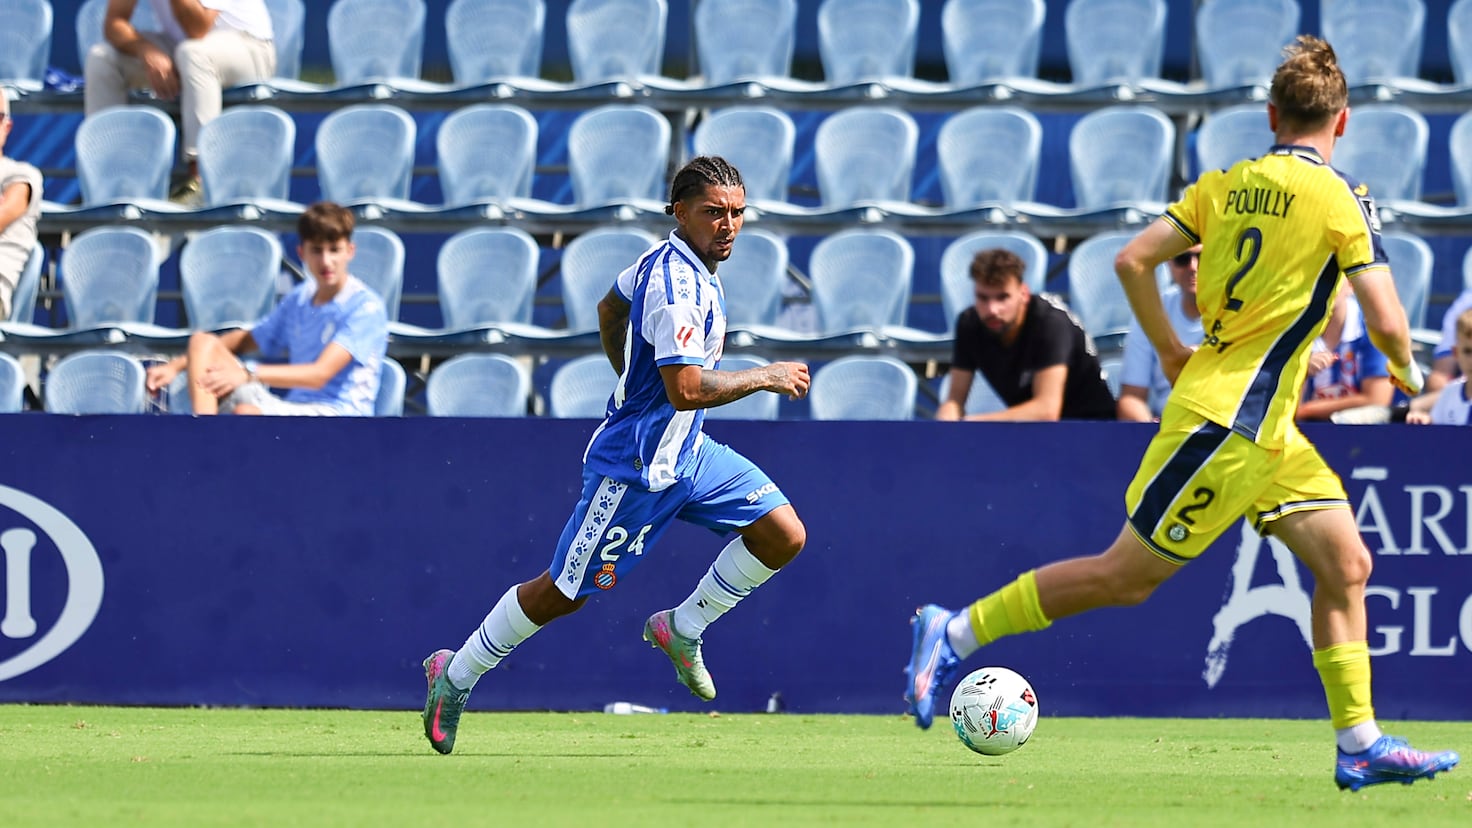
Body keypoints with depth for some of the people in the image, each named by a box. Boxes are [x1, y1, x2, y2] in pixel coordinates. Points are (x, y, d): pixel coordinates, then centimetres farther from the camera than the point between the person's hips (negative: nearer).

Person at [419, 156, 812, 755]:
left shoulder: (668, 260, 4)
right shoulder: (676, 283, -26)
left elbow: (610, 309, 23)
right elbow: (687, 390, -33)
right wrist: (765, 378, -21)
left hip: (686, 451, 9)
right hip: (637, 470, -9)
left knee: (784, 536, -3)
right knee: (563, 593, 2)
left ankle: (682, 630, 13)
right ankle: (456, 674, 21)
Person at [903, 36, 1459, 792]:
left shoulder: (1224, 184, 7)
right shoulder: (1340, 199, -12)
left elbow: (1133, 261, 4)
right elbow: (1385, 324, -15)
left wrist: (1170, 350, 17)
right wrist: (1407, 373, 7)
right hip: (1230, 423, -8)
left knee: (1346, 564, 7)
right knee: (1127, 574, -3)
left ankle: (1359, 744, 7)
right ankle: (955, 632, 2)